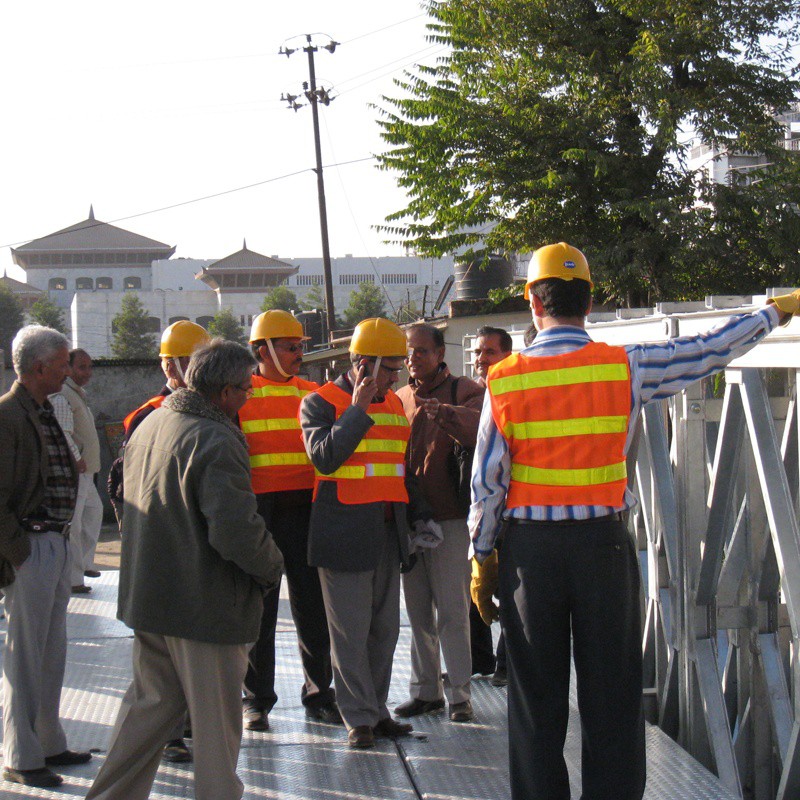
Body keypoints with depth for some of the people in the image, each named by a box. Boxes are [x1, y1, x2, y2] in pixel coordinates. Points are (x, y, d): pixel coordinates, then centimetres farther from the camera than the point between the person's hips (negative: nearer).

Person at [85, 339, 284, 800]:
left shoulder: (149, 425, 8)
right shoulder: (216, 441, -20)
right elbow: (237, 531, -27)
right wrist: (273, 568, -9)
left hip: (148, 598, 8)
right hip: (206, 606, -8)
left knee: (149, 705, 19)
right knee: (216, 719, 4)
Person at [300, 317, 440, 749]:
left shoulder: (393, 403, 16)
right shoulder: (321, 402, -4)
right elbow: (324, 457, -20)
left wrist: (419, 516, 20)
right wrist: (359, 410, -17)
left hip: (387, 532, 7)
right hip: (344, 532, -7)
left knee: (385, 628, 10)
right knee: (351, 631, -2)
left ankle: (377, 709, 20)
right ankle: (359, 718, 5)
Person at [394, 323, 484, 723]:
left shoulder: (463, 392, -2)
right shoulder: (399, 399, 13)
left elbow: (482, 428, -22)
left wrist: (442, 411, -36)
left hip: (449, 517, -5)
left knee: (452, 610, -3)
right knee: (418, 610, 11)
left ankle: (458, 693, 4)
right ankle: (424, 690, 19)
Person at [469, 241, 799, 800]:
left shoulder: (504, 381, -5)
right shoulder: (626, 368, -6)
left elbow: (486, 482, -3)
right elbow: (709, 352, 6)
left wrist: (483, 559, 8)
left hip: (529, 548, 0)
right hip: (604, 543, 0)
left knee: (536, 696, 9)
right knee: (612, 693, 7)